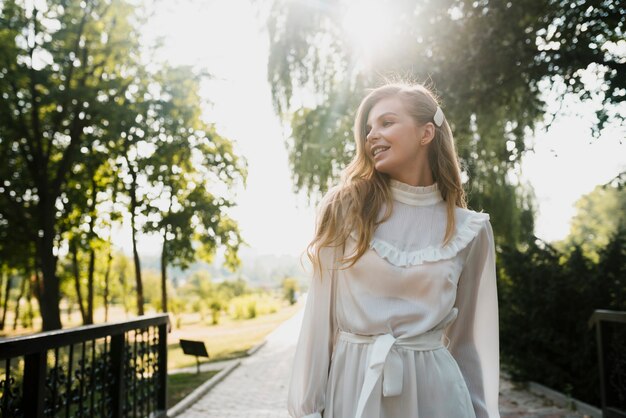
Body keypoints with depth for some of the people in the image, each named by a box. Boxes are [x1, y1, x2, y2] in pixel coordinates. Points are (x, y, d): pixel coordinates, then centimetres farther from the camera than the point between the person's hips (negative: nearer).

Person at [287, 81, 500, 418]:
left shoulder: (468, 231, -1)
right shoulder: (346, 210, -3)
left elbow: (471, 338, 6)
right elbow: (320, 316, -2)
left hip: (432, 388, 0)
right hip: (352, 382, 0)